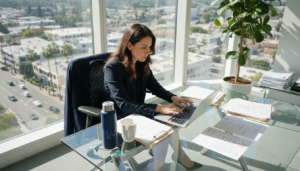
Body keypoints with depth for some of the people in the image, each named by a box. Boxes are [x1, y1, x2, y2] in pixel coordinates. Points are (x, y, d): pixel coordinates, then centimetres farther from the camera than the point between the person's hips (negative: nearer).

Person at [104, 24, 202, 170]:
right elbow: (124, 105, -29)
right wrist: (159, 109, -36)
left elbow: (155, 86, 8)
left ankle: (181, 157, 18)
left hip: (138, 113, 7)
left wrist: (173, 97, -11)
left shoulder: (142, 64, -3)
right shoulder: (113, 67, -24)